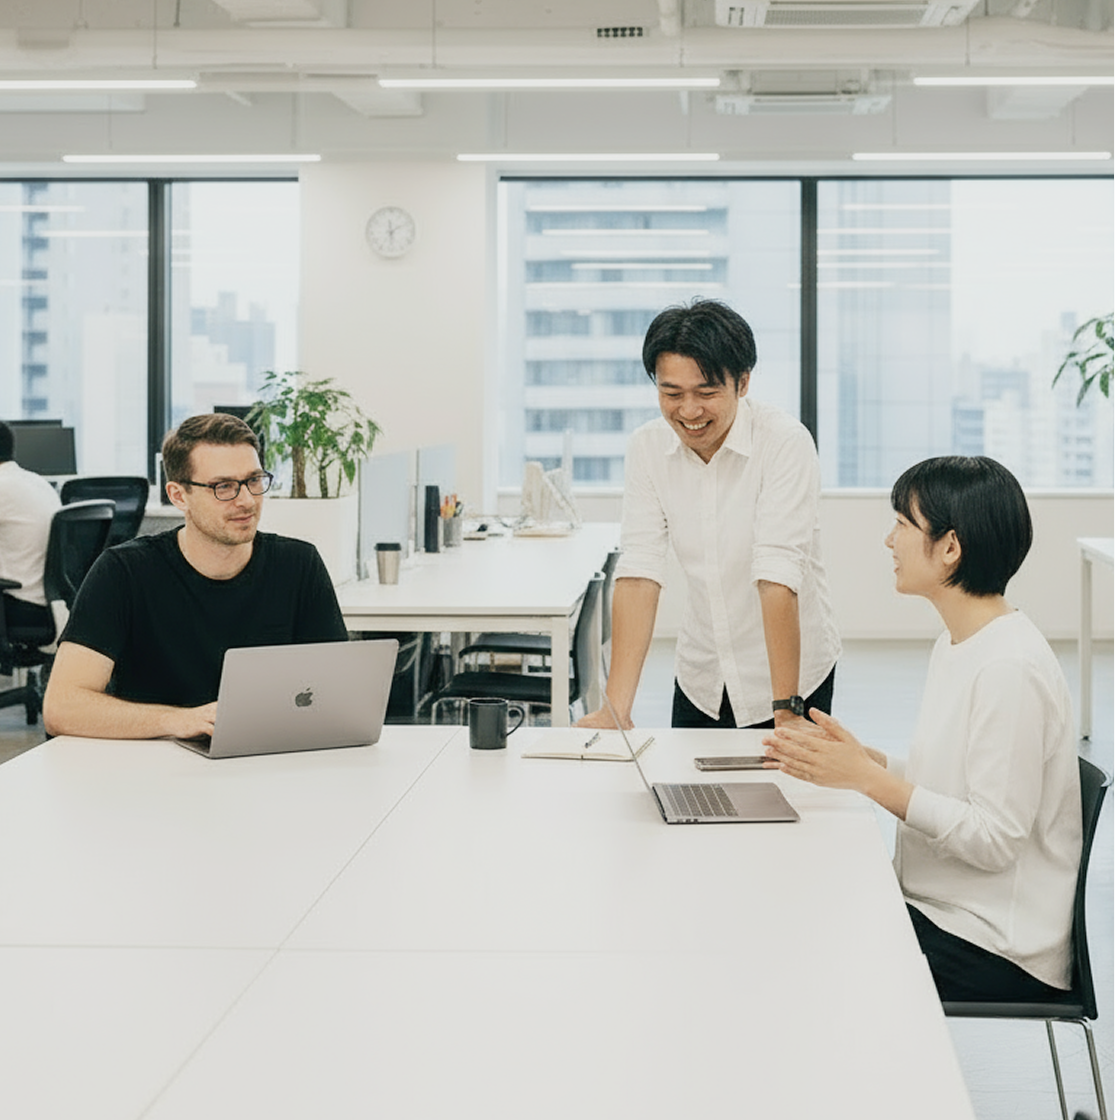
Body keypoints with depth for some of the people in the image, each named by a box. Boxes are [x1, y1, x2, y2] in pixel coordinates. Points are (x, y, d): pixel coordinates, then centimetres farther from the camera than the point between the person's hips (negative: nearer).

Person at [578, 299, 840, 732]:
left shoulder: (785, 443, -19)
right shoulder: (647, 447, -7)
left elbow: (777, 576, -27)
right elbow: (639, 573, -14)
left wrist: (786, 712, -31)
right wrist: (616, 708, -23)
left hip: (790, 674, -3)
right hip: (700, 679, 4)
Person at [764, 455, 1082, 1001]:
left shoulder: (1012, 669, -21)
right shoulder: (956, 644, 9)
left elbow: (995, 839, -22)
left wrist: (868, 778, -22)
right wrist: (863, 758, 1)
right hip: (935, 907, 9)